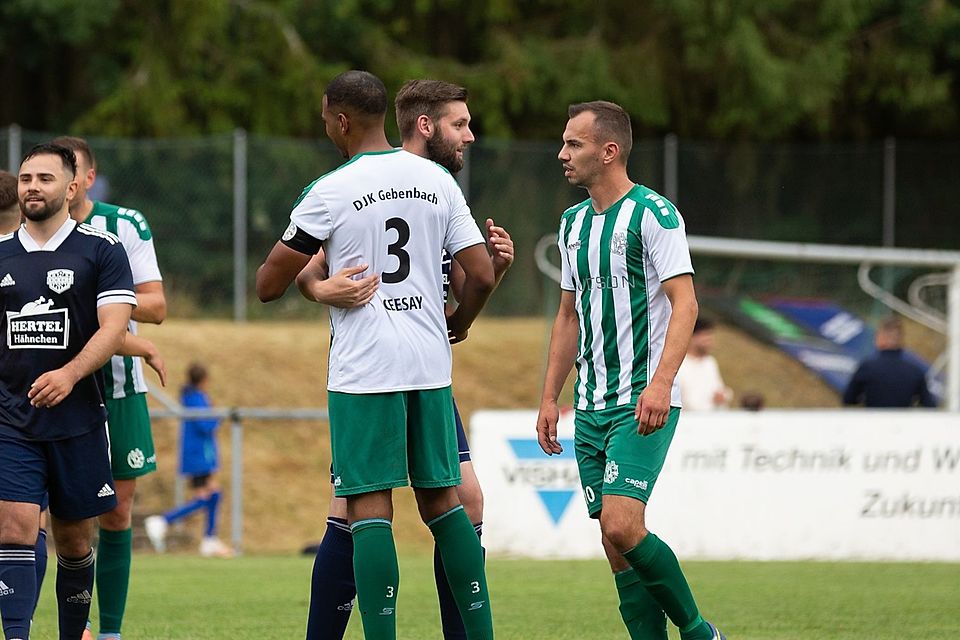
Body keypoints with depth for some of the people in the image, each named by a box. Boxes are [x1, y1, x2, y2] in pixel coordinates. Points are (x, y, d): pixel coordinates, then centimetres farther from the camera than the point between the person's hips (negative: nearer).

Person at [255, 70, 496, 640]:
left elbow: (269, 286, -2)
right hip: (431, 364, 5)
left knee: (370, 506, -4)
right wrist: (457, 325, 25)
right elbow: (482, 276, 5)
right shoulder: (438, 181, 6)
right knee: (442, 497, 12)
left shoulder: (330, 192, -7)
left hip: (364, 370, -5)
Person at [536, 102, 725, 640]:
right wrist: (550, 397, 18)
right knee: (616, 543, 2)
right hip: (592, 407, 8)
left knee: (622, 526, -19)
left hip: (644, 404, -8)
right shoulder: (574, 222, 16)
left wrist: (661, 382, -27)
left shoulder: (653, 213, -9)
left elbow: (685, 302, -16)